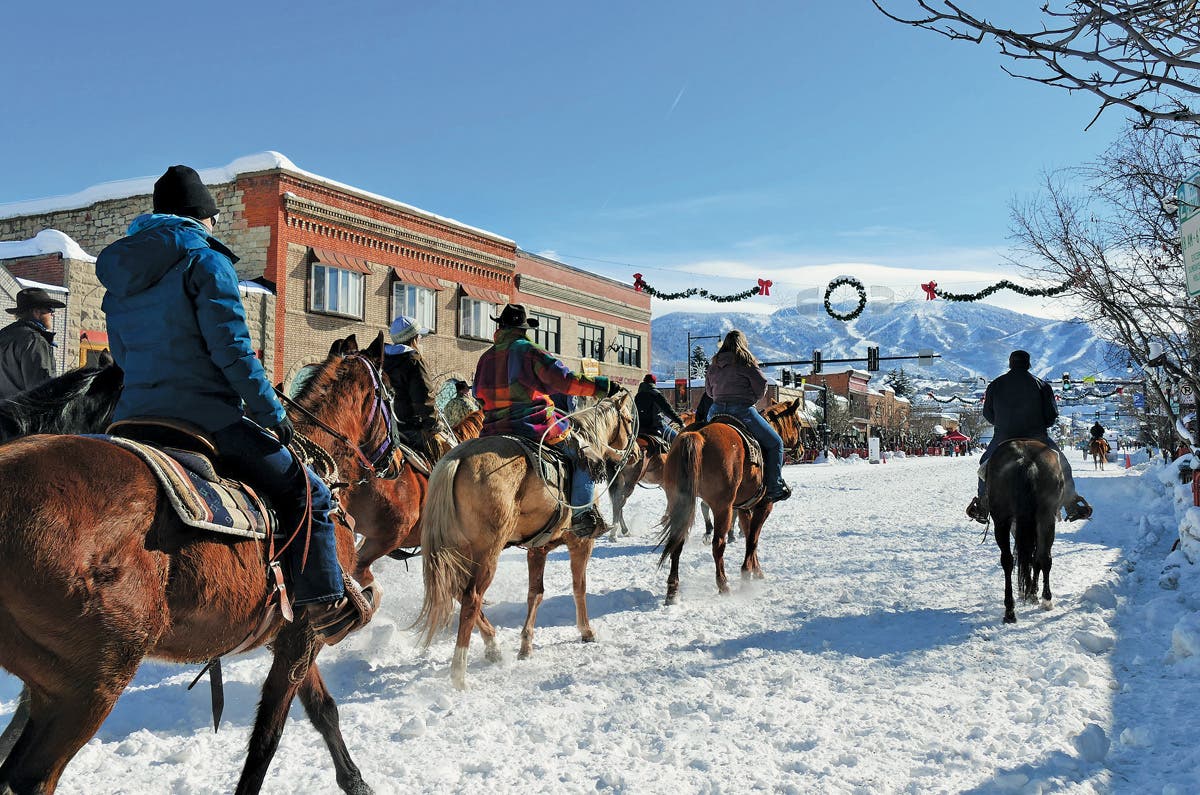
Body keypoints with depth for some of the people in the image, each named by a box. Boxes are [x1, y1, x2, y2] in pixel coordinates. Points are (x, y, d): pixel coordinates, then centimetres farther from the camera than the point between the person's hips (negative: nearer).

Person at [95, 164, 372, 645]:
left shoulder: (118, 269, 16)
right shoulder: (204, 258, -7)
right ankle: (325, 608, 2)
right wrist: (272, 415, -8)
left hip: (133, 419, 8)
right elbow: (231, 349, -15)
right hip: (208, 418, -8)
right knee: (306, 496, 3)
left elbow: (121, 354, 22)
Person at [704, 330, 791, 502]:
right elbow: (762, 384, -7)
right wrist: (752, 399, 9)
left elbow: (708, 390, 20)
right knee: (775, 443, 6)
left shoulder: (714, 364, 13)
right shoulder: (745, 361, -4)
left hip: (716, 412, 6)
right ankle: (774, 488, -1)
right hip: (742, 411, -6)